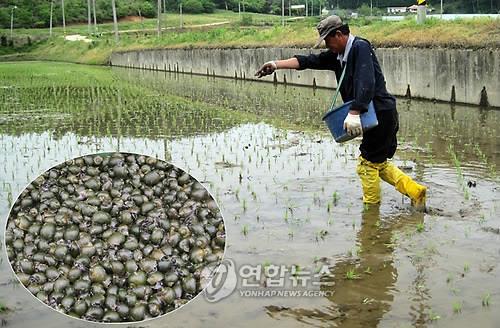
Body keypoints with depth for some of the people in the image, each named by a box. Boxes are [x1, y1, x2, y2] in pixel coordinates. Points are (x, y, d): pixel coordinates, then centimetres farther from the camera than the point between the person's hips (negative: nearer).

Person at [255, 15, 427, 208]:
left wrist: (354, 113, -36)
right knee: (378, 163, 17)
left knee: (368, 163, 0)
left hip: (382, 113, -10)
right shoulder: (337, 55, 13)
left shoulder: (360, 47, -15)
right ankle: (415, 192, 19)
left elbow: (366, 83, -28)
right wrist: (276, 65, 4)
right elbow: (310, 61, 11)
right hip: (379, 116, 10)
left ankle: (370, 207, 13)